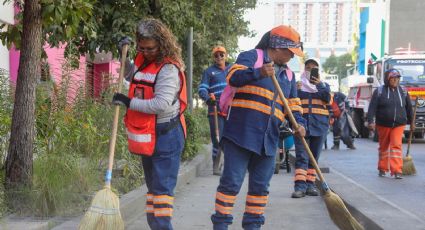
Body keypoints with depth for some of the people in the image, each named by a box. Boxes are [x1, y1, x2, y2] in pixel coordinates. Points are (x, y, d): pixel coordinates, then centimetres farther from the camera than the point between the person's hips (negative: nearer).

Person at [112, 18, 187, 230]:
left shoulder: (169, 69, -17)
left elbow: (161, 104, -27)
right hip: (147, 136, 9)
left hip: (166, 135, -9)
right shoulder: (141, 61, 8)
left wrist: (129, 102, -18)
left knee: (162, 187, -9)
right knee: (152, 185, 15)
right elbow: (130, 77, 31)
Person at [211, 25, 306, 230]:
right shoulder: (252, 56, 0)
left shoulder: (288, 75, 19)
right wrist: (259, 73, -32)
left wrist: (298, 123, -1)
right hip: (241, 133, -6)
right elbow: (233, 76, -16)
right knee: (231, 181, -5)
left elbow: (293, 104, 19)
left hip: (268, 139, 7)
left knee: (261, 186, 10)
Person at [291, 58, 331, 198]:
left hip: (319, 125, 2)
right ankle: (300, 186, -17)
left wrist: (319, 85, -21)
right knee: (301, 156, -11)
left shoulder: (324, 85, 13)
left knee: (314, 157, 6)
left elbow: (328, 99, -7)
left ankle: (310, 185, 12)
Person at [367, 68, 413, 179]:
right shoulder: (379, 91, -4)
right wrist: (370, 121, -18)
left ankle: (397, 171, -13)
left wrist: (411, 122, 19)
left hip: (399, 124, 1)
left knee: (396, 146, -11)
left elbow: (409, 107, 15)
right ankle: (382, 168, 26)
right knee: (383, 147, 11)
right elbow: (372, 107, -9)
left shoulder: (403, 92, 5)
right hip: (383, 124, -1)